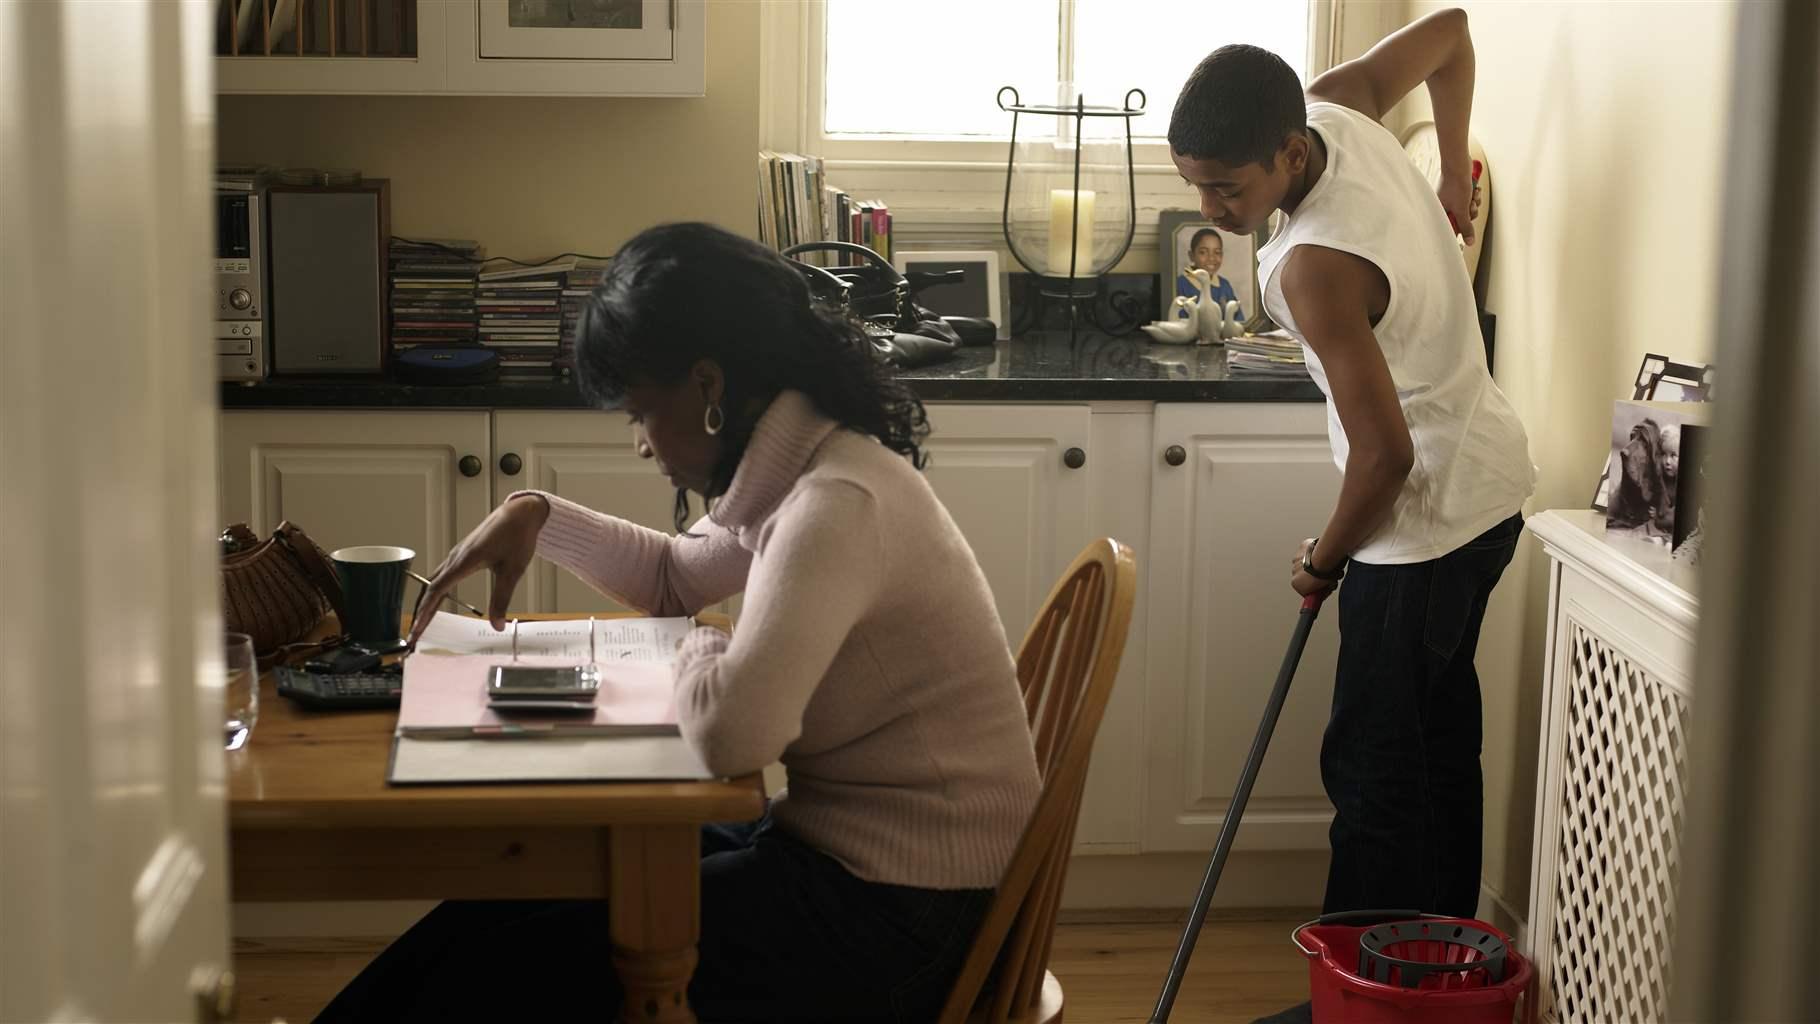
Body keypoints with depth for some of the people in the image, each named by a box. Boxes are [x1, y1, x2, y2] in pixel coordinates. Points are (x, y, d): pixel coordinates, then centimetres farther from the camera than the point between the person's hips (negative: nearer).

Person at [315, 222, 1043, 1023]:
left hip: (895, 918, -9)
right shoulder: (806, 470, 6)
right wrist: (538, 518, 12)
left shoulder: (838, 505, -24)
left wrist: (697, 655, -13)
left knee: (521, 951, -4)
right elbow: (676, 577, 26)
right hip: (846, 848, 9)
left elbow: (730, 731, -35)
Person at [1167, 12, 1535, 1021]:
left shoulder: (1315, 266, -32)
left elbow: (1386, 453, -28)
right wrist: (1455, 174, 19)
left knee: (1372, 760, -2)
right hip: (1488, 487, 10)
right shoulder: (1336, 111, -8)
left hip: (1429, 518, -10)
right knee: (1439, 732, 19)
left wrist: (1324, 559, -11)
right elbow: (1449, 28, 9)